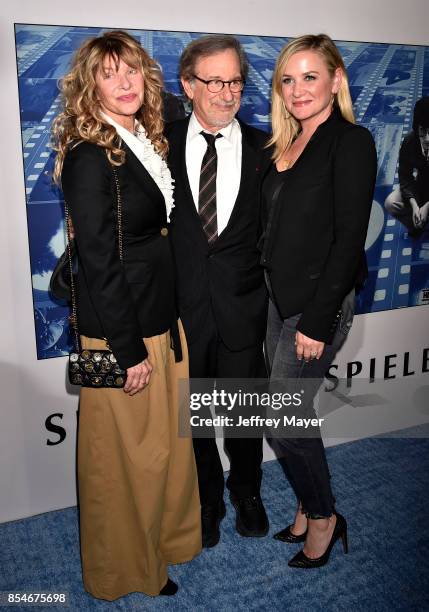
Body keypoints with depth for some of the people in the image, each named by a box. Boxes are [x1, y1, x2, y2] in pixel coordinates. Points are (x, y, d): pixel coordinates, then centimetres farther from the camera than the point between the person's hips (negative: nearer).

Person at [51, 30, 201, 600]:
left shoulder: (146, 141, 9)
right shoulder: (90, 157, -17)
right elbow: (99, 261, -19)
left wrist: (165, 332, 11)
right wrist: (129, 350, -17)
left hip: (161, 317, 8)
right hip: (119, 330, -8)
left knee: (167, 441, 21)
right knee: (127, 452, 9)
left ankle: (166, 537, 45)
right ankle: (128, 568, 34)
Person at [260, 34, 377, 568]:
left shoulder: (351, 142, -10)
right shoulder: (285, 147, 12)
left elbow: (349, 239, -17)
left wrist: (318, 321, -19)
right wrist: (277, 297, 7)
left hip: (320, 300, -7)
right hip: (279, 296, 8)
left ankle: (323, 515, 22)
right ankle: (309, 509, 34)